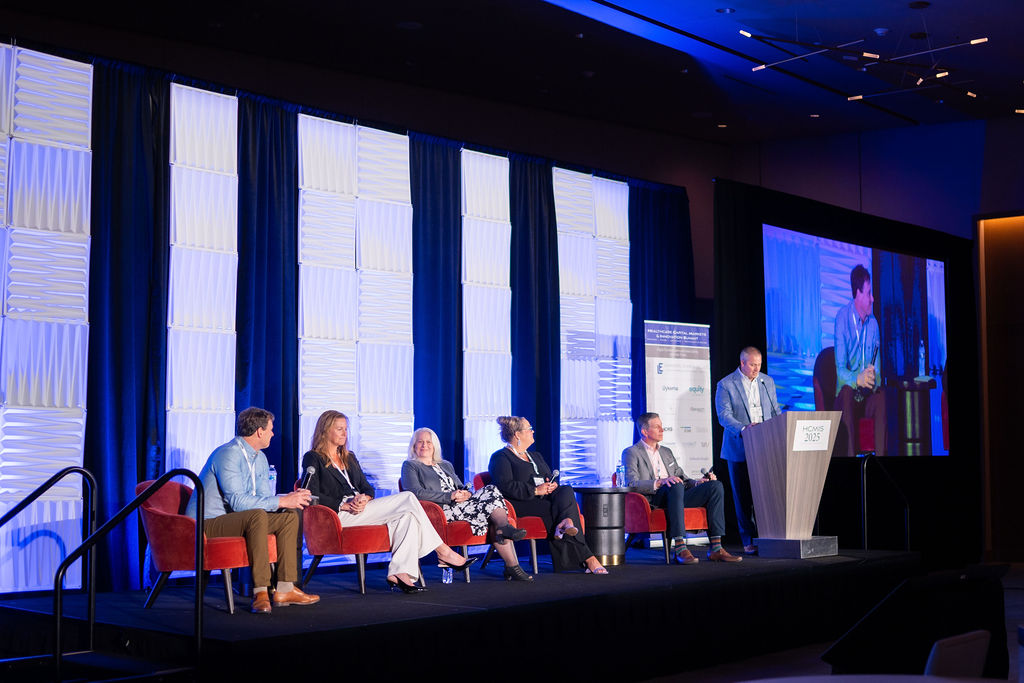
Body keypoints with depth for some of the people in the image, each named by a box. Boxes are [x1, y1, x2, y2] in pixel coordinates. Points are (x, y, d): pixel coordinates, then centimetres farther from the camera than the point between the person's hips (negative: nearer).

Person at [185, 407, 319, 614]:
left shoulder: (259, 458, 11)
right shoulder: (229, 454, -20)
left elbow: (265, 498, 11)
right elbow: (237, 501, -28)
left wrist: (290, 497, -10)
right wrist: (282, 501, -26)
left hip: (234, 519, 10)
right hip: (207, 524, -10)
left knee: (290, 516, -2)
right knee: (257, 515, -35)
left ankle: (284, 589, -10)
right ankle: (260, 592, -35)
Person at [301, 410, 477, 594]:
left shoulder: (349, 457, 27)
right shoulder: (313, 459, 5)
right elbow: (314, 496, -8)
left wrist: (364, 498, -6)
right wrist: (345, 505, -17)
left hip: (360, 507, 8)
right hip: (338, 515, -8)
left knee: (408, 515, -22)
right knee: (408, 498, -19)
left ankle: (399, 572, -32)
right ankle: (443, 552, -14)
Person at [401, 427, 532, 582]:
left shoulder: (446, 465, 31)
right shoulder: (410, 466, 11)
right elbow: (415, 492, -6)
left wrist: (466, 493, -3)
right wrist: (450, 496, -13)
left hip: (462, 504, 6)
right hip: (442, 510, -6)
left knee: (491, 490, -22)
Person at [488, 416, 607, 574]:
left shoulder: (536, 456, 32)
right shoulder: (500, 457, 5)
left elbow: (551, 478, 28)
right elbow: (506, 487, -11)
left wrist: (553, 485, 1)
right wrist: (535, 490, -18)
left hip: (546, 498, 6)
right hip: (522, 505, -6)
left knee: (567, 491, -27)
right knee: (553, 510, -32)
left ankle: (566, 523, -55)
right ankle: (588, 558, -38)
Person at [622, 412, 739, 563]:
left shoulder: (666, 452, 30)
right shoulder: (631, 453, 7)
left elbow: (682, 478, 27)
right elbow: (631, 484, -9)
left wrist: (697, 482, 3)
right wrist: (660, 482, -23)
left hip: (675, 497, 7)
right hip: (653, 501, -7)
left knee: (715, 485, -15)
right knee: (676, 485, -38)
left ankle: (716, 548, -23)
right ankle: (679, 548, -43)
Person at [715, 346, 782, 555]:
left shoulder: (767, 381, 12)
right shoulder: (726, 385, -3)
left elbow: (775, 410, 16)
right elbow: (724, 416, -10)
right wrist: (743, 428, -26)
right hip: (739, 448, -3)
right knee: (743, 496, -1)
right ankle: (749, 541, 5)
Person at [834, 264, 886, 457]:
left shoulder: (873, 323, 7)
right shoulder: (843, 318, -8)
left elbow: (877, 369, 3)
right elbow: (840, 369, -15)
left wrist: (872, 378, -22)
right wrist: (857, 379, -36)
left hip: (868, 397, 4)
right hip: (847, 397, -4)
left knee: (882, 396, -29)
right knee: (846, 392, -37)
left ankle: (881, 456, -30)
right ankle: (850, 455, -44)